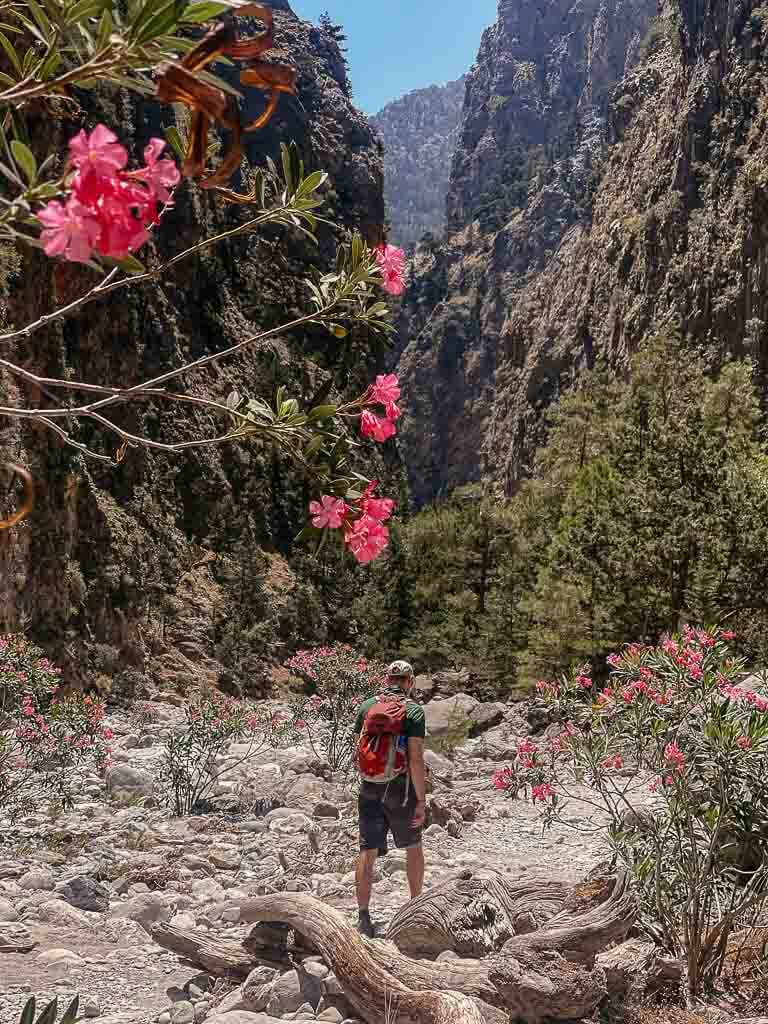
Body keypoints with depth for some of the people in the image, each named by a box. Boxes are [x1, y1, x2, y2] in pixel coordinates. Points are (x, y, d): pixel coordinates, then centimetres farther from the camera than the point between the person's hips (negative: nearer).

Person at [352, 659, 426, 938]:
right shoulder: (413, 711, -9)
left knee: (367, 852, 5)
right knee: (413, 848, 17)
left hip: (369, 790, 3)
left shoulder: (366, 706, 3)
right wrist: (421, 801, -12)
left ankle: (363, 916, 1)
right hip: (400, 789, -2)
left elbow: (359, 749, 10)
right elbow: (416, 759, -15)